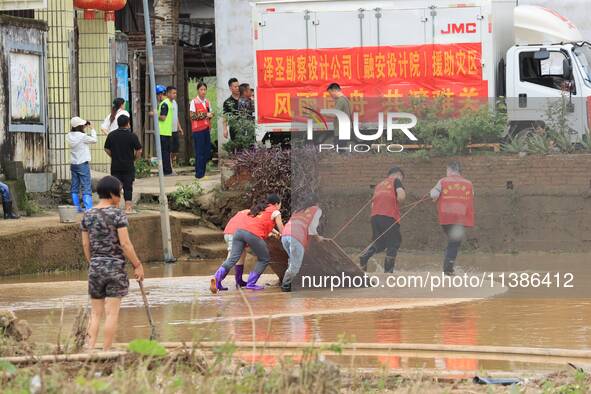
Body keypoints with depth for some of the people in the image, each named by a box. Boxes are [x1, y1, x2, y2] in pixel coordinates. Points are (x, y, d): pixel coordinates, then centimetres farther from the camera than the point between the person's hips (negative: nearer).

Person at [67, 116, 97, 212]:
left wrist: (85, 128, 11)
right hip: (83, 164, -7)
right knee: (86, 187, -6)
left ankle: (76, 207, 16)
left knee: (75, 187, 13)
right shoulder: (82, 136, -17)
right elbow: (94, 140, -5)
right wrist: (92, 129, 6)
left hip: (73, 164, 7)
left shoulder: (70, 136, 1)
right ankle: (88, 208, -13)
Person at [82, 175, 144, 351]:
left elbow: (85, 245, 8)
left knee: (95, 313, 9)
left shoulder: (88, 216, 4)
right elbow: (125, 244, -13)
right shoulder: (117, 214, -11)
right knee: (112, 313, 1)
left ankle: (90, 349, 0)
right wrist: (137, 265, -5)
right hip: (115, 266, -4)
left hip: (95, 267, 4)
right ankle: (106, 351, 2)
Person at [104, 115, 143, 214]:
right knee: (128, 187, 4)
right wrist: (134, 159, 8)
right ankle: (128, 207, 3)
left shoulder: (111, 135, 0)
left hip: (115, 166, 2)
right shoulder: (132, 136, -9)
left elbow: (107, 149, 6)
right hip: (128, 166, -2)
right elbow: (139, 151, -8)